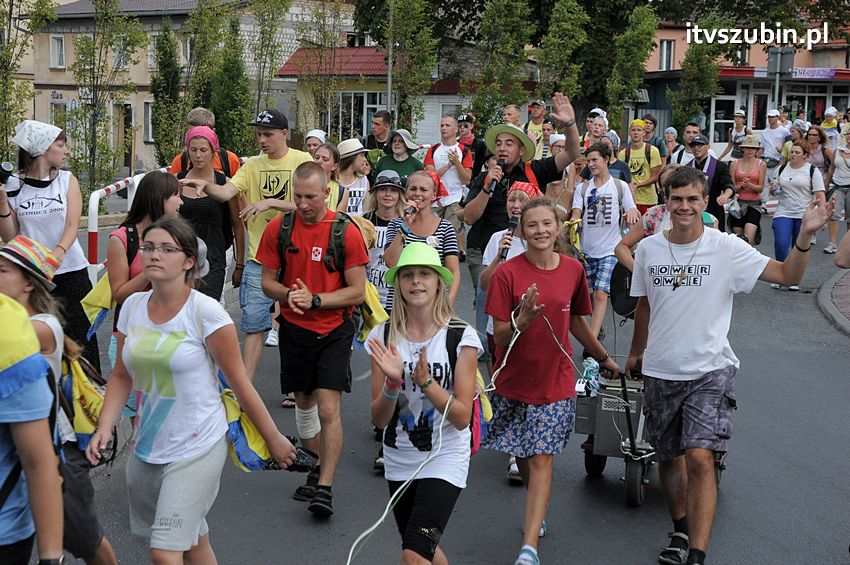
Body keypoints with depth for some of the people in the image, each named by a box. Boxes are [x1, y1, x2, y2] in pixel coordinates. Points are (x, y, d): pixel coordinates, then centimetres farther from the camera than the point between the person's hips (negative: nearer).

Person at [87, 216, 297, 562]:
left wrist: (274, 440, -2)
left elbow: (240, 385, -8)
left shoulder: (206, 312, -15)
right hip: (146, 450, 6)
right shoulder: (133, 306, 1)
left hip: (196, 449, -5)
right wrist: (104, 429, -4)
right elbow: (122, 376, 10)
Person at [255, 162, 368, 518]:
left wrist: (315, 299, -19)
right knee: (304, 404, 14)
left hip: (334, 330, -3)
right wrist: (289, 295, -15)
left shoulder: (346, 232, -9)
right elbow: (267, 281, 6)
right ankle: (317, 470, 33)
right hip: (294, 328, 3)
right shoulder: (278, 229, -1)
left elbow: (357, 291, -8)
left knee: (329, 409, -12)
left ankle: (325, 489, -7)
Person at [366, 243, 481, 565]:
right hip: (399, 461, 4)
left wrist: (426, 381, -26)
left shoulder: (461, 337, -12)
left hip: (444, 459, -4)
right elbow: (379, 420, -4)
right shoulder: (383, 337, -4)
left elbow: (462, 417, -13)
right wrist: (392, 382, -22)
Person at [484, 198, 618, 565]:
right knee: (523, 457, 14)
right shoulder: (507, 273, -11)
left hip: (555, 383, 0)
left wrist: (603, 358, 26)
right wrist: (522, 319, -31)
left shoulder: (573, 270, -1)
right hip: (513, 382, 0)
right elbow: (499, 336, -11)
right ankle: (537, 513, 42)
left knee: (541, 460, -7)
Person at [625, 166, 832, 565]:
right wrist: (636, 353, 25)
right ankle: (681, 531, 38)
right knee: (668, 457, 15)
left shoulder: (726, 248, -8)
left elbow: (788, 275, -11)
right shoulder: (648, 249, 1)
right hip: (660, 371, 4)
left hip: (709, 371, -4)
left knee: (700, 457, -18)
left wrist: (805, 235, -26)